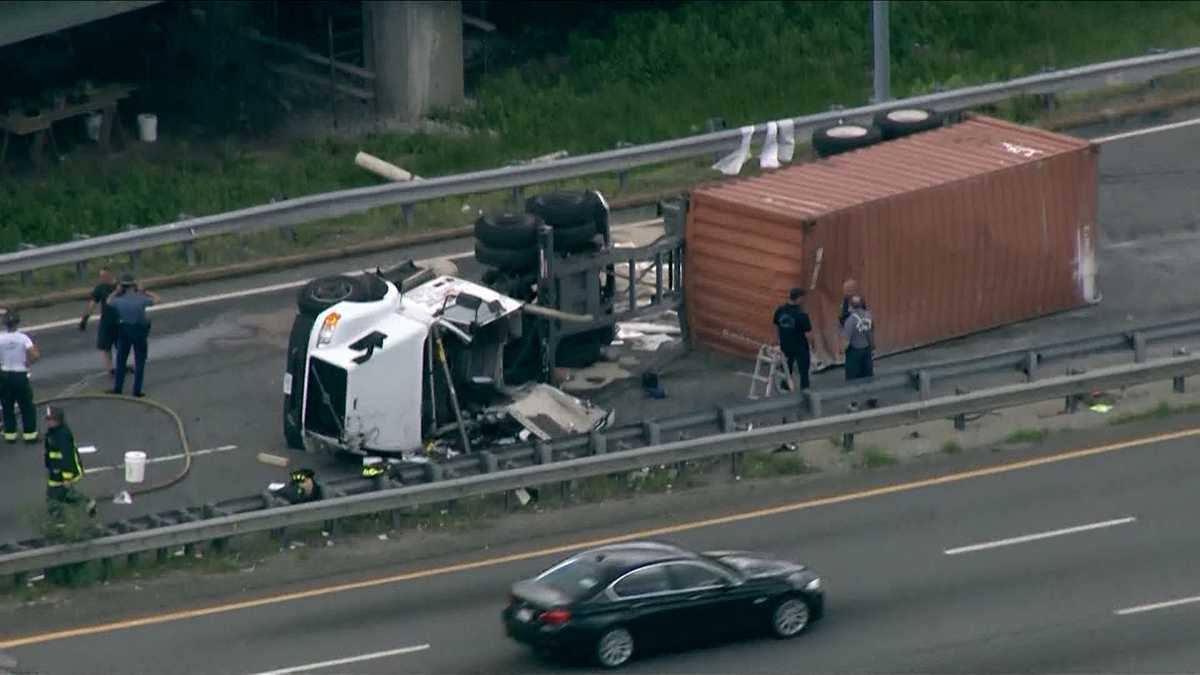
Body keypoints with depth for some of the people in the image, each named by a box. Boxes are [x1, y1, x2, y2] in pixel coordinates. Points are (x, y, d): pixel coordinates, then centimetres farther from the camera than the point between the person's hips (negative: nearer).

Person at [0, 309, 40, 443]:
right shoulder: (22, 338, -14)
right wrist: (27, 362, -5)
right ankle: (30, 434, 13)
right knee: (27, 406, 11)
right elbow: (35, 355, -24)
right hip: (20, 375, -2)